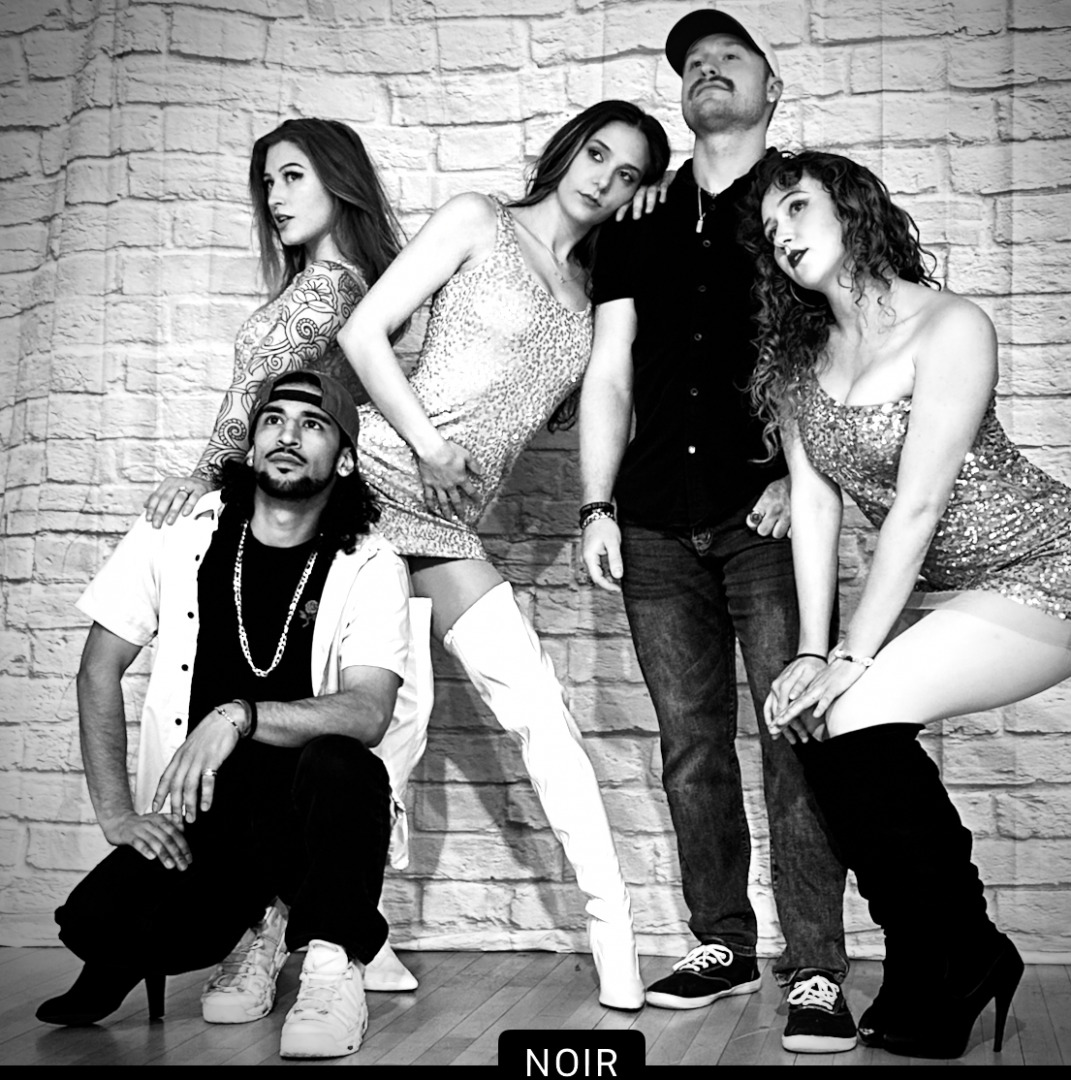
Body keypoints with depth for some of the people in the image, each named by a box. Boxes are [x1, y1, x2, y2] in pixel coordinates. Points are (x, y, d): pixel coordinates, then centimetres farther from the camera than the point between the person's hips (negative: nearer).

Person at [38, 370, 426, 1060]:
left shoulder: (370, 568, -5)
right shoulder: (179, 534, 2)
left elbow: (367, 713, -19)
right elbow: (100, 672, 5)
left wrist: (239, 716, -33)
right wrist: (118, 814, -6)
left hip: (311, 815, -2)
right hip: (193, 819, 2)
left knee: (341, 764, -35)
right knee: (97, 925, -25)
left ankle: (332, 965, -13)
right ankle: (254, 930, 7)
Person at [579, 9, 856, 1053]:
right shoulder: (637, 231, 19)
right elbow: (608, 377, 16)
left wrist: (804, 477, -11)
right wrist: (598, 507, 6)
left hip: (767, 510, -3)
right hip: (659, 525, 4)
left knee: (794, 739, -9)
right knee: (691, 749, 6)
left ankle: (815, 972, -5)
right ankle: (722, 944, 17)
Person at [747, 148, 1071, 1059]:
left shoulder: (949, 328, -18)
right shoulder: (798, 359, 5)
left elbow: (917, 505, -22)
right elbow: (814, 503, -1)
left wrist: (853, 656, -24)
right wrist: (813, 650, -11)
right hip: (934, 590, 7)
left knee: (854, 716, -23)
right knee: (809, 713, -10)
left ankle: (953, 969, -3)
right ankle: (962, 959, 6)